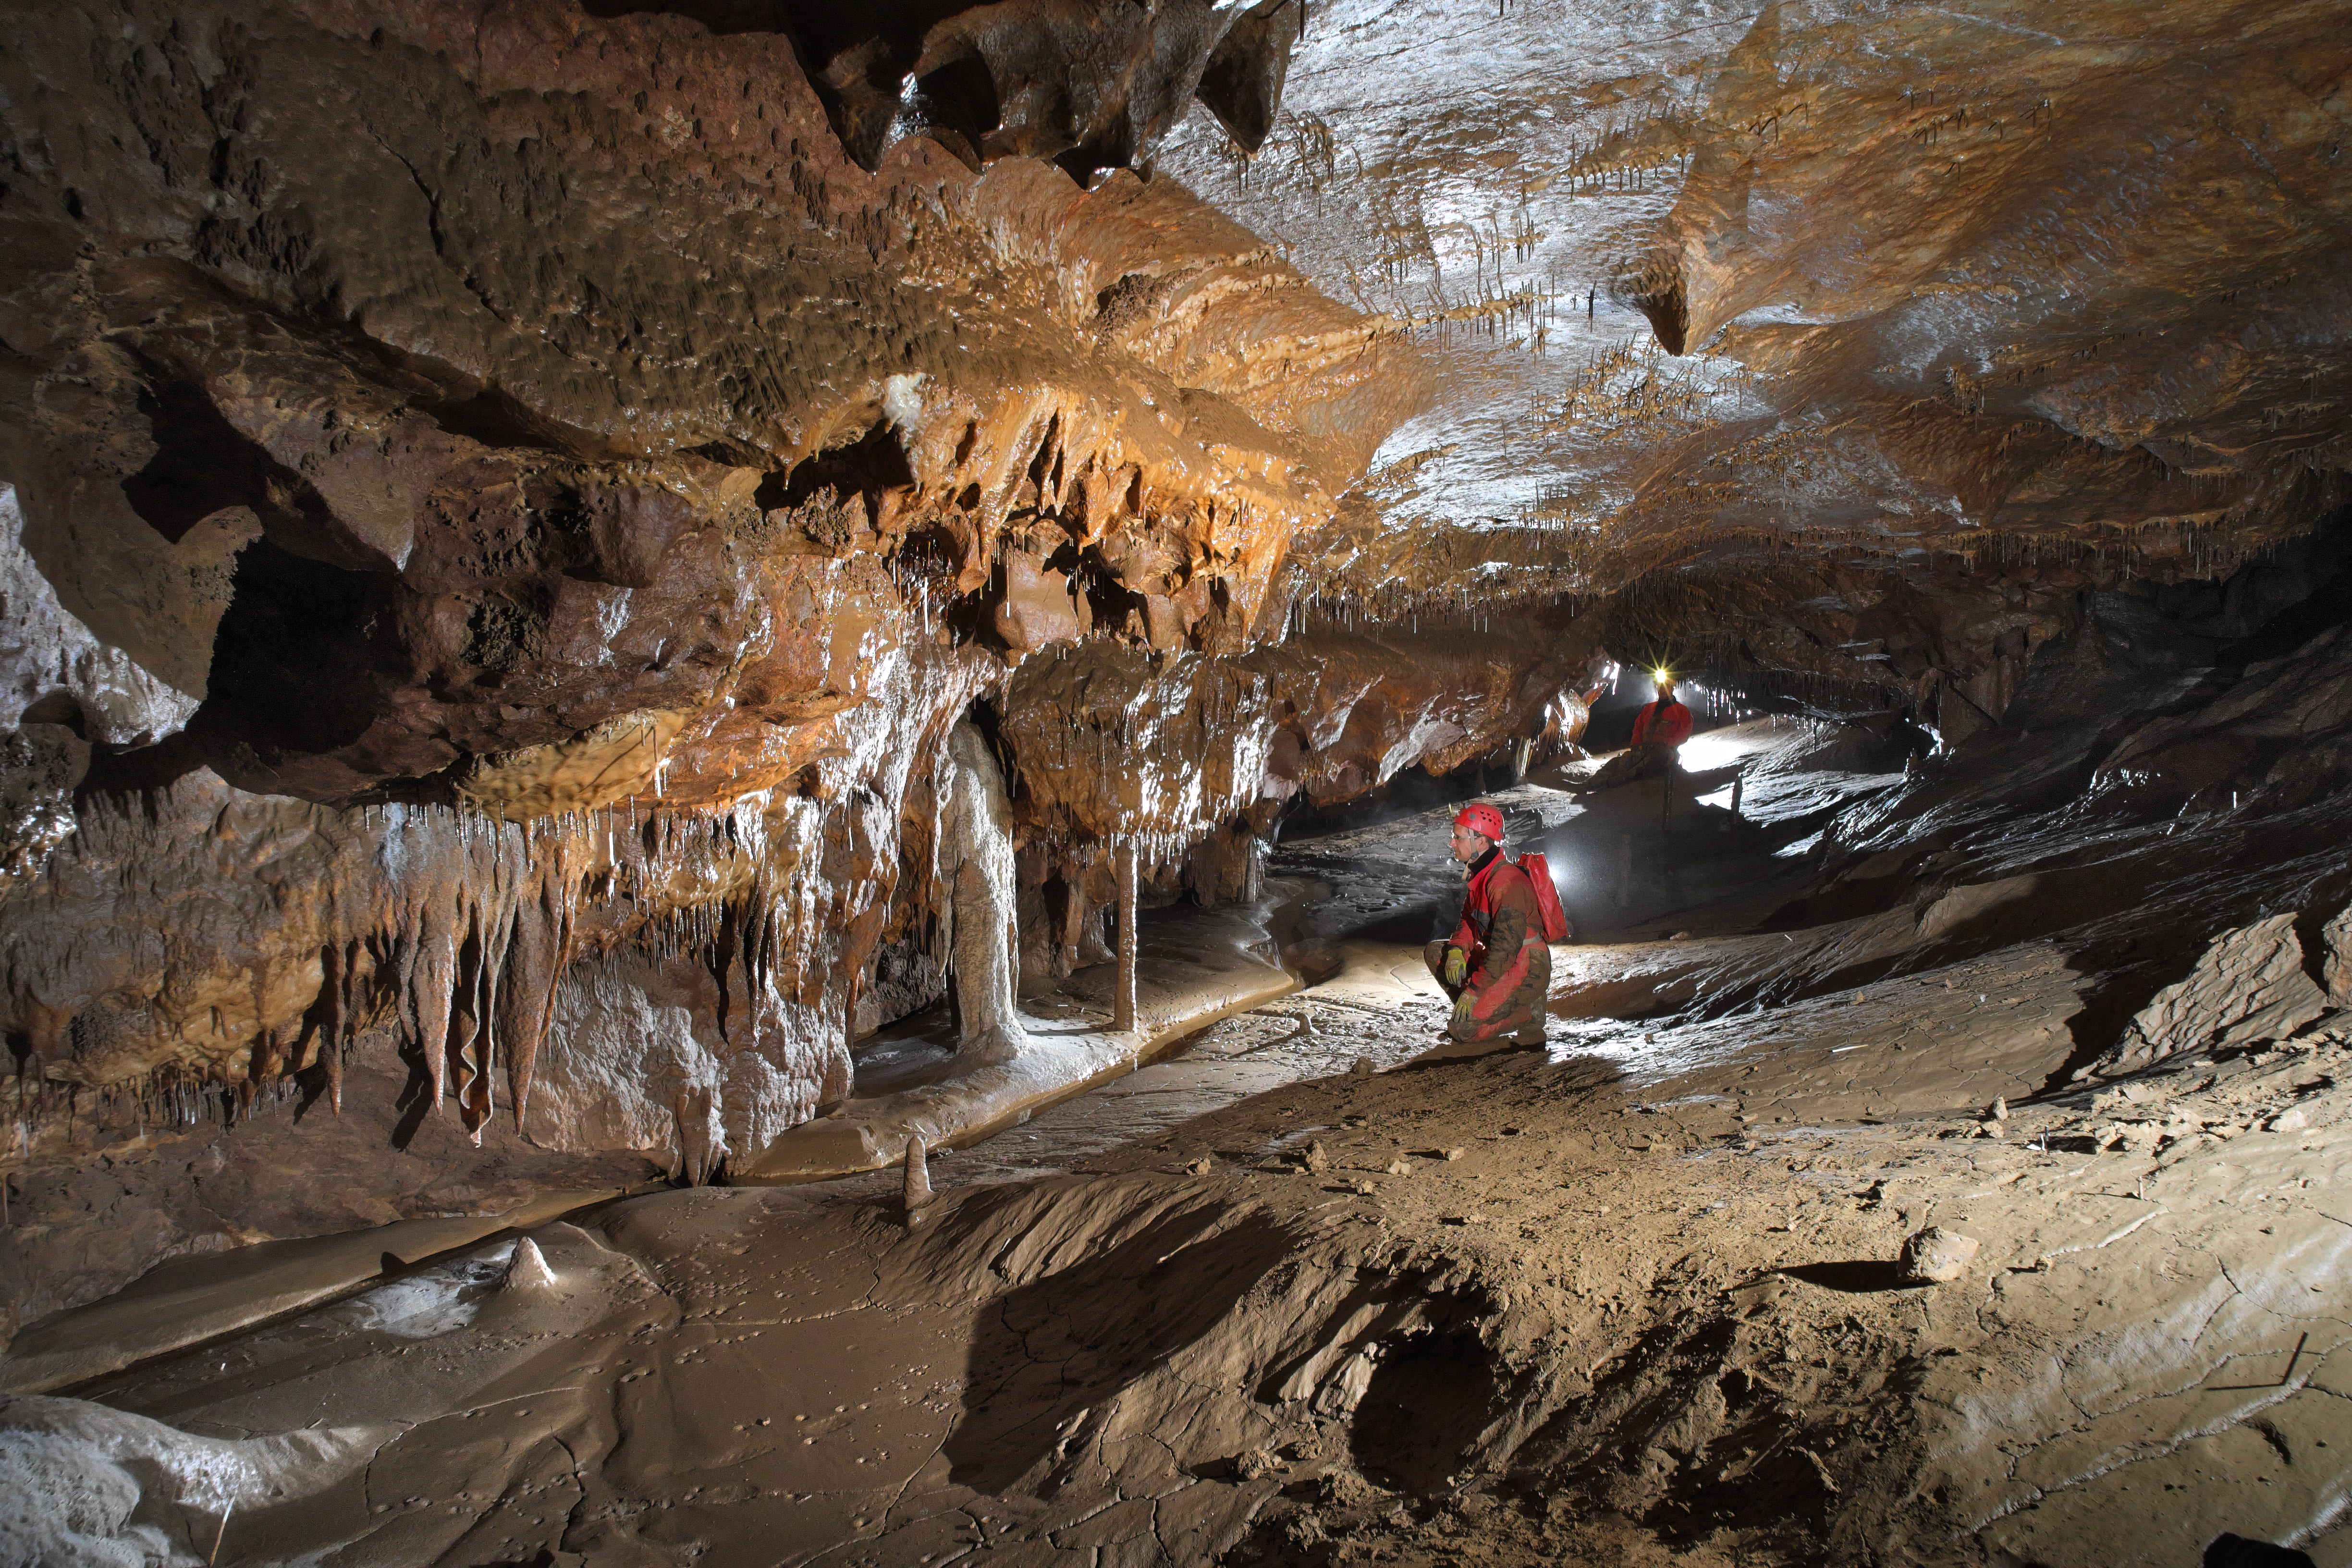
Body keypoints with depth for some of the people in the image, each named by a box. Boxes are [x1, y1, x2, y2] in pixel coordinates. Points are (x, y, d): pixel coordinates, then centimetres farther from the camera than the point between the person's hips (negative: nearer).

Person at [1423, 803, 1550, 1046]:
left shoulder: (1508, 883, -25)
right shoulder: (1480, 874, 8)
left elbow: (1505, 948, -28)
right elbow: (1469, 921, 14)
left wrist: (1473, 990, -24)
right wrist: (1456, 950, -9)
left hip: (1525, 972, -10)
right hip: (1496, 960, 10)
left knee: (1463, 1029, -17)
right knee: (1434, 952, 7)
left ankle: (1529, 1015, 0)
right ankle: (1477, 1011, 8)